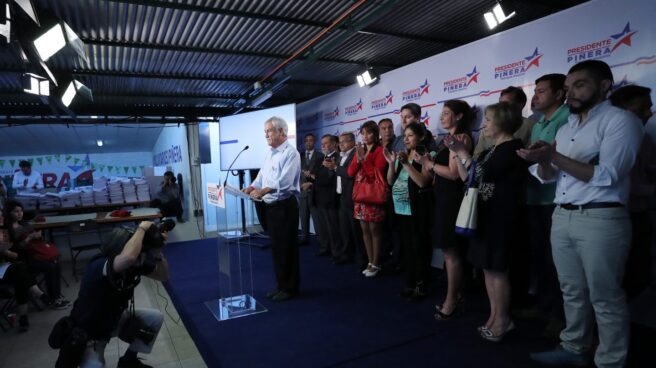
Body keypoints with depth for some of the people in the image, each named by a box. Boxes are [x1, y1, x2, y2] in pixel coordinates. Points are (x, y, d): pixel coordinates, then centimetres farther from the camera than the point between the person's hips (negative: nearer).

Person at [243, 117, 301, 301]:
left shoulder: (291, 153, -13)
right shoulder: (270, 153, 14)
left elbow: (284, 182, -24)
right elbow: (261, 177, 16)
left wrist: (263, 191, -33)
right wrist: (251, 188, 0)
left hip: (285, 206, -8)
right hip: (271, 206, 8)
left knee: (287, 247, 0)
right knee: (276, 247, 14)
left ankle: (290, 288, 14)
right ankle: (281, 285, 27)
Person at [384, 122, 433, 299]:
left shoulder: (425, 156, -5)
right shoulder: (401, 156, 14)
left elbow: (423, 182, -17)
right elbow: (390, 181, 11)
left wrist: (406, 163, -19)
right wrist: (391, 163, -3)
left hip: (417, 209, -6)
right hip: (401, 208, 6)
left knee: (419, 247, 0)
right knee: (406, 247, 12)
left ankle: (421, 286, 12)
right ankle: (410, 283, 22)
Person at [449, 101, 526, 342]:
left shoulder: (512, 147, -10)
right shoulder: (492, 150, 18)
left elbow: (481, 175, -18)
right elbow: (467, 178, 14)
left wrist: (462, 151, -7)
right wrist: (457, 154, 8)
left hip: (500, 217, -9)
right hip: (486, 215, 9)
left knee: (497, 269, -2)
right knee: (488, 268, 12)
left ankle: (503, 320, 11)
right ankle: (494, 317, 22)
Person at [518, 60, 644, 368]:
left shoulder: (621, 120, -5)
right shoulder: (565, 129, 17)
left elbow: (606, 176, -17)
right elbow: (548, 177, 13)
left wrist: (555, 156, -23)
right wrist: (543, 160, -9)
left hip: (601, 219, -7)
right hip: (561, 217, 7)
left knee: (605, 299, 4)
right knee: (572, 292, 17)